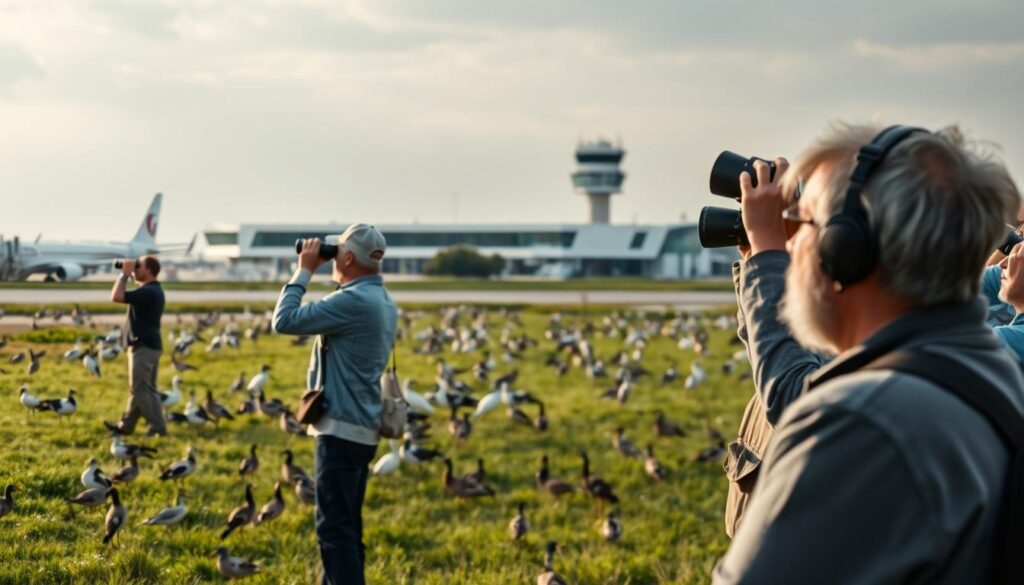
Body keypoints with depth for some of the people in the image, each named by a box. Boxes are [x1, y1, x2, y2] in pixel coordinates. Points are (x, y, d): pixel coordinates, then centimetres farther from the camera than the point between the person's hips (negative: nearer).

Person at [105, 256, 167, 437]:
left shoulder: (148, 292, -19)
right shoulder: (153, 290, 15)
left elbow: (116, 297, -23)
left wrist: (124, 274, -14)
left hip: (144, 346, -11)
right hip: (150, 345, 11)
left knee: (141, 390, -7)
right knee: (141, 389, 15)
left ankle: (158, 427, -6)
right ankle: (126, 425, 24)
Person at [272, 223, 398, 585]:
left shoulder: (354, 301, -19)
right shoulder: (382, 300, 12)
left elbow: (285, 321, -16)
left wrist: (305, 271, -8)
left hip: (342, 429, -10)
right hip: (362, 428, 10)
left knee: (334, 527, -8)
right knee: (346, 525, 17)